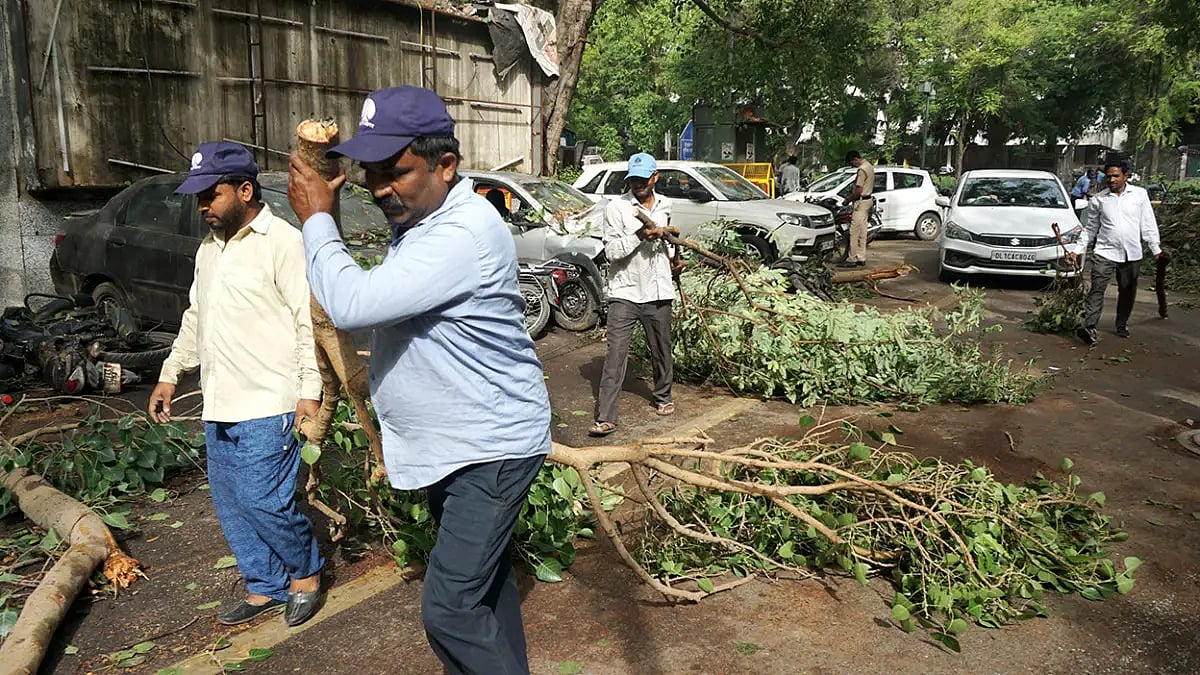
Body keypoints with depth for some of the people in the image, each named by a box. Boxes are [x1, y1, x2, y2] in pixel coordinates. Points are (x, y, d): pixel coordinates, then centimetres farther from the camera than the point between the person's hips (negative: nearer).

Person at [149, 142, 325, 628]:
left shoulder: (282, 241, -11)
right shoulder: (209, 249, 16)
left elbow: (309, 320, -15)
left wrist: (310, 392, -19)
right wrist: (170, 374, 23)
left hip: (267, 405, -9)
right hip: (219, 405, 9)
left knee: (263, 500, -9)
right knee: (230, 502, 13)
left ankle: (306, 574, 16)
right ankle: (265, 587, 28)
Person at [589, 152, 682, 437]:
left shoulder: (665, 205, 10)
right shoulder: (616, 207, -7)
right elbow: (611, 251, -14)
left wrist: (671, 260, 19)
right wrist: (640, 236, -23)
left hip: (658, 292, 5)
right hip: (625, 293, -4)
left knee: (661, 350, 17)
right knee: (616, 355, -9)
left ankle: (663, 397, 39)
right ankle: (605, 418, -9)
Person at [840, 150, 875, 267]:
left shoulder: (862, 170, -19)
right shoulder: (869, 166, 14)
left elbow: (858, 191, -22)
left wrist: (848, 200, -9)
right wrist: (850, 195, 14)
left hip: (861, 202, -11)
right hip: (868, 199, 11)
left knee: (854, 232, -8)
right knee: (862, 232, 12)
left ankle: (852, 259, -7)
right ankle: (861, 258, 16)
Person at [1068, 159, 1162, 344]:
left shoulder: (1140, 194, 4)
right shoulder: (1097, 200, 3)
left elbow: (1148, 224, 7)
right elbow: (1089, 229, 10)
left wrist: (1156, 249, 3)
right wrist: (1077, 251, 3)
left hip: (1131, 254, 2)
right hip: (1105, 253, -2)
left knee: (1127, 293, 13)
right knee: (1097, 290, -14)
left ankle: (1122, 325, 30)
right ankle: (1089, 327, -22)